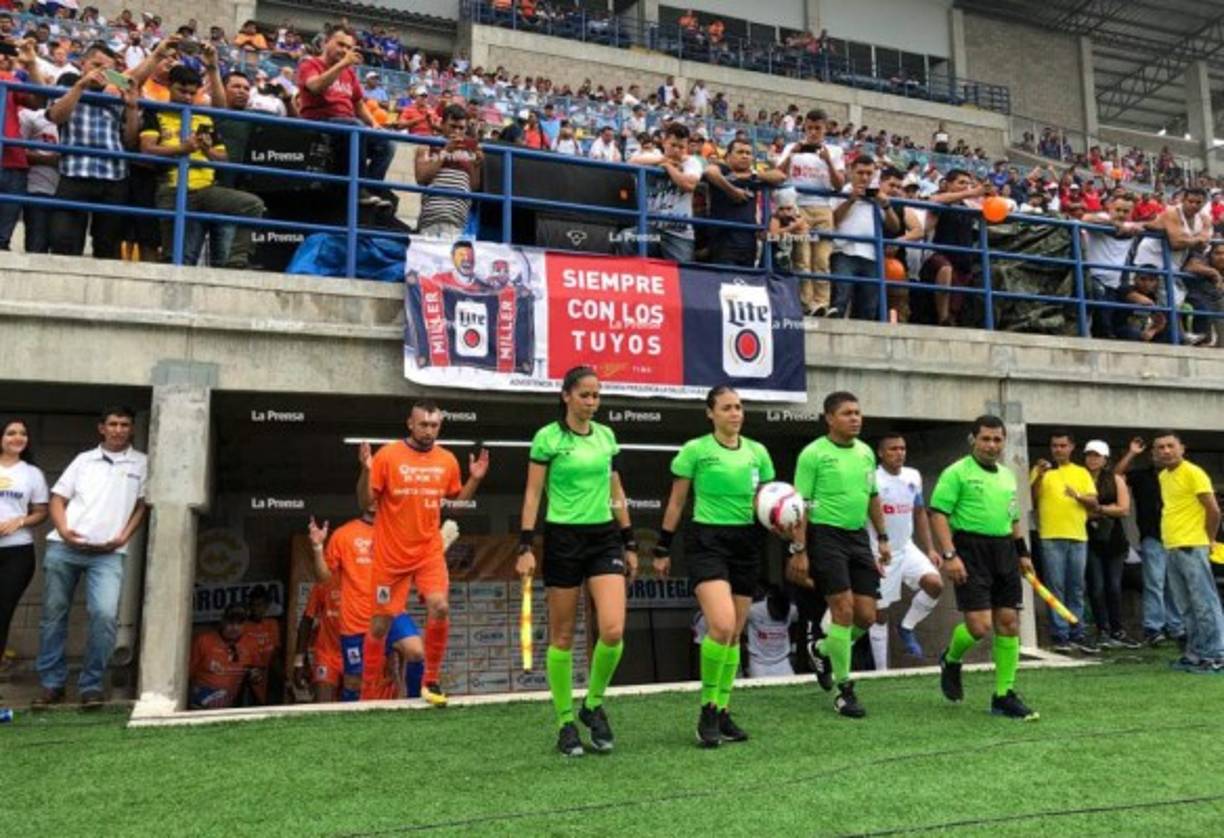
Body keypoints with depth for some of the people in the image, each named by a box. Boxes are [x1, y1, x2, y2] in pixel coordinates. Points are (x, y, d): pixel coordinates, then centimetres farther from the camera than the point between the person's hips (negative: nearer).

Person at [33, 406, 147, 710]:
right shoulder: (84, 459, 15)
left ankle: (91, 686, -4)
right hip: (63, 548, 3)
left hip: (108, 554, -2)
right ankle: (52, 684, 20)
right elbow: (58, 499, 13)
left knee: (105, 615, -17)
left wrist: (124, 536, -4)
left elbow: (143, 505, 9)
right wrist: (64, 530, -5)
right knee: (54, 615, 7)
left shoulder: (141, 463, 10)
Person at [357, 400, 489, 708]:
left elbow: (458, 499, 15)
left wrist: (475, 479, -1)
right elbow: (365, 502, -7)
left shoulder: (447, 460, 2)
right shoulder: (387, 455, -9)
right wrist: (366, 471, -23)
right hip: (391, 554, -2)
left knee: (440, 607, -18)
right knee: (380, 623, 6)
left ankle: (432, 680, 2)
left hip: (430, 551, 2)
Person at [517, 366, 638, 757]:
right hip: (563, 538, -3)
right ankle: (566, 722, 20)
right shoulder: (547, 437, -4)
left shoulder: (607, 435, 9)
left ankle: (594, 705, 16)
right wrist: (525, 547, -10)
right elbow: (532, 494, -4)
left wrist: (630, 544, 13)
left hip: (605, 537, 4)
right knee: (562, 636, 4)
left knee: (613, 630, -10)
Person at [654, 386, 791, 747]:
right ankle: (708, 708, -3)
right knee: (721, 625, -21)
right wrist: (662, 549, 3)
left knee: (734, 634, 8)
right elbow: (676, 502, 3)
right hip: (707, 540, -5)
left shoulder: (758, 451, 10)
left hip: (747, 542, 5)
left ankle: (722, 712, 21)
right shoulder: (694, 450, -2)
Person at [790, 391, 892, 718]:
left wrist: (883, 538, 17)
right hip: (826, 535, -6)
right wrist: (798, 550, -13)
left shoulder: (866, 452, 11)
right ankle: (843, 689, 7)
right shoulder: (813, 454, -8)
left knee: (867, 616, 4)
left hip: (859, 536, 6)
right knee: (844, 610, -8)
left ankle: (822, 650, 32)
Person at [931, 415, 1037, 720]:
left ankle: (1005, 695, 14)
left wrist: (1023, 552, 20)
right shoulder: (957, 472, -6)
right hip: (970, 550, -7)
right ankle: (951, 660, 21)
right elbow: (938, 514, -11)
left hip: (1004, 551, 7)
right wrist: (949, 555, -18)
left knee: (1009, 623, 4)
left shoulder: (1008, 475, 17)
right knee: (979, 625, -11)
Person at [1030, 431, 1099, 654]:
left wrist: (1079, 496, -11)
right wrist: (1039, 476, -15)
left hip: (1078, 536, 3)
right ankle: (1059, 635, 1)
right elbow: (1031, 499, -4)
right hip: (1051, 536, -3)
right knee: (1055, 587, -3)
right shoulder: (1041, 470, 7)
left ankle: (1077, 634, 15)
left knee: (1076, 588, 7)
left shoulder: (1082, 473, 14)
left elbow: (1095, 504, 8)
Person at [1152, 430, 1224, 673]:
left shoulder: (1193, 473, -9)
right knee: (1187, 607, 12)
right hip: (1172, 549, 8)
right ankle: (1196, 653, 18)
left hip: (1191, 548, -8)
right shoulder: (1163, 476, 15)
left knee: (1205, 603, -7)